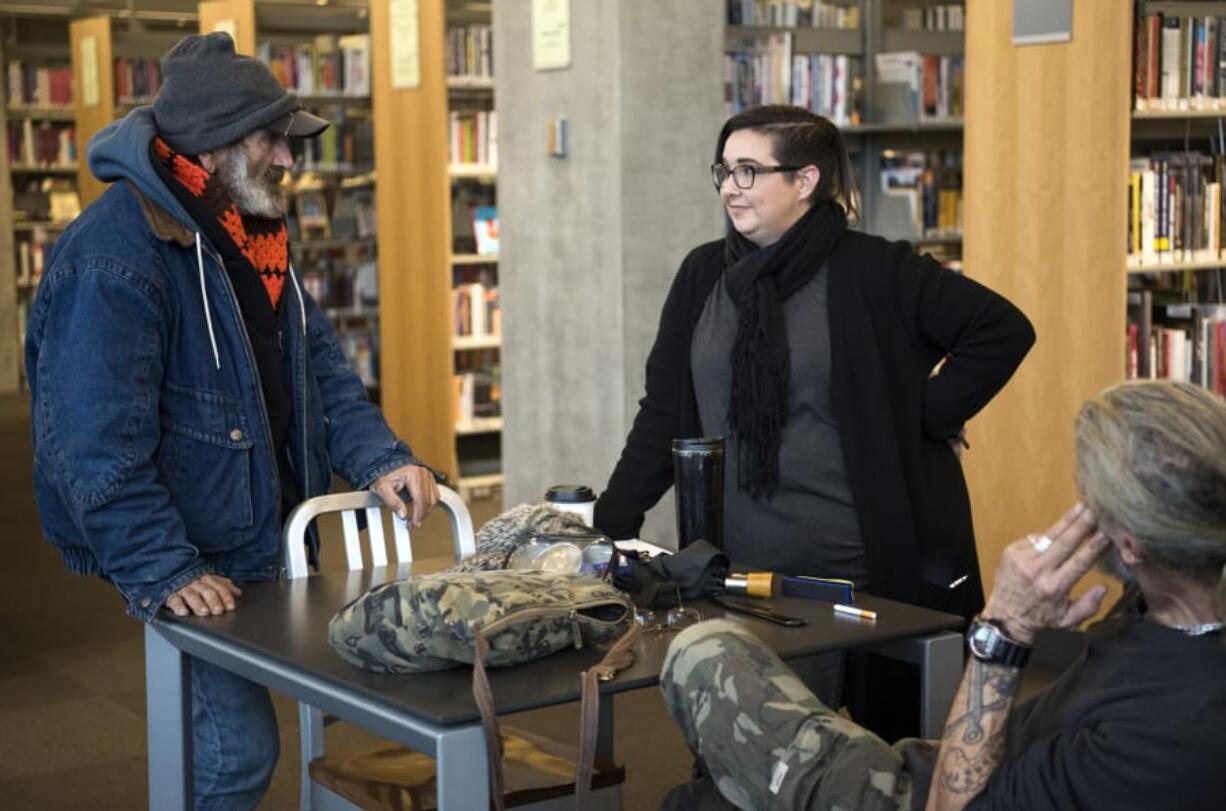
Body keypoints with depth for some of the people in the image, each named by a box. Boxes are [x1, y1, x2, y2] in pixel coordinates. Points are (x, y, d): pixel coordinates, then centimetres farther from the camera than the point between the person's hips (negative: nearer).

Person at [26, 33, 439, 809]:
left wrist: (379, 456, -6)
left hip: (268, 538, 9)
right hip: (195, 564, -9)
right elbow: (97, 443, -26)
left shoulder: (252, 228, 7)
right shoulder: (113, 256, -23)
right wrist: (161, 571, -27)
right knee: (236, 748, -5)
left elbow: (316, 361, 9)